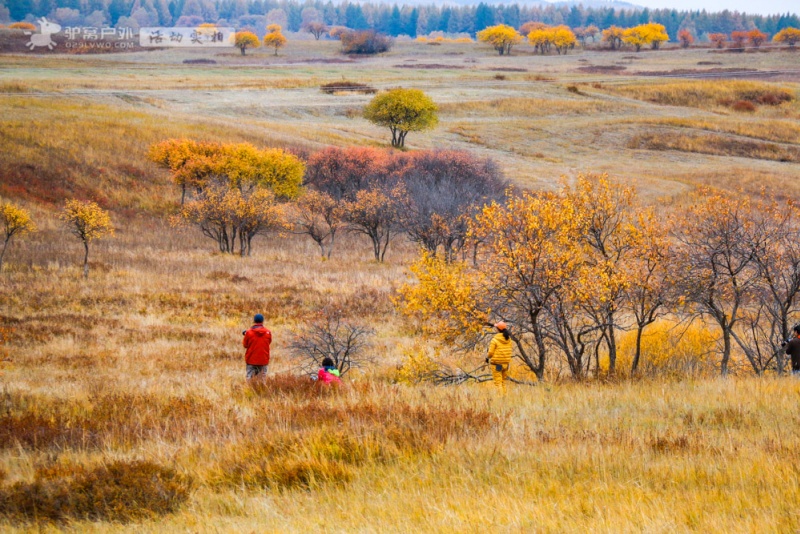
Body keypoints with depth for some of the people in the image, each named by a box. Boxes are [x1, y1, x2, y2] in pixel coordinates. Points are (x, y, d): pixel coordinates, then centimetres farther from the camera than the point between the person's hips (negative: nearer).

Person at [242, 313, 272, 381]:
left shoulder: (249, 332, -8)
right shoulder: (268, 333, -4)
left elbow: (245, 345, 2)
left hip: (251, 360, -1)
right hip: (263, 360, 1)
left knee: (250, 378, 4)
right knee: (262, 379, 6)